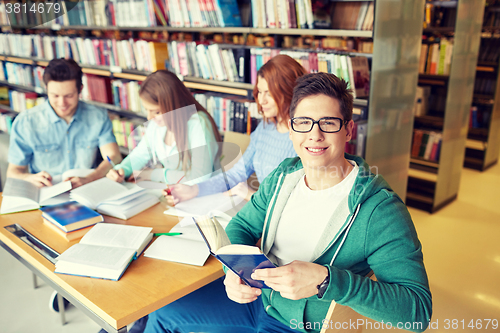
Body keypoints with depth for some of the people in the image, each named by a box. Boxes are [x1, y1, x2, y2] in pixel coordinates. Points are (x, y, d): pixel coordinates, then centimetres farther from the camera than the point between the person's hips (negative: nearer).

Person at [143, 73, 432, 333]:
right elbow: (241, 227, 6)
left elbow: (418, 308, -28)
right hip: (257, 298, 6)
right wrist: (234, 268, -18)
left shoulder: (379, 207, -24)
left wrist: (325, 280, -40)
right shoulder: (283, 176, -5)